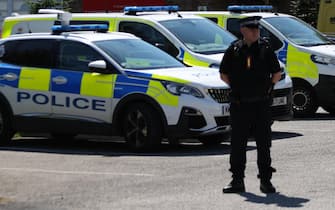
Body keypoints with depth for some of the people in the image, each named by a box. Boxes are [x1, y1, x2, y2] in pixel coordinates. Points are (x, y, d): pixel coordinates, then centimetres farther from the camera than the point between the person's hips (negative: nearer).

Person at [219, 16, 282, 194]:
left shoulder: (265, 49, 1)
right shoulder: (233, 50, 1)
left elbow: (277, 74, 10)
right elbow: (223, 74, 11)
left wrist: (266, 88, 4)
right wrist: (237, 88, 5)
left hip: (261, 104, -1)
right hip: (239, 105, 1)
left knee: (263, 144, 2)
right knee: (237, 144, 4)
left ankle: (266, 180, 8)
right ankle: (237, 180, 12)